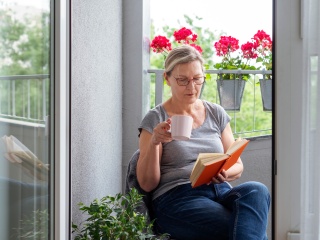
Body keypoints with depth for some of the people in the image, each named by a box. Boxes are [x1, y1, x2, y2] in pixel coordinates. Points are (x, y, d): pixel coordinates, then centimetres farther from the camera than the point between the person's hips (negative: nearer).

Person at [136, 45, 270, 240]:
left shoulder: (217, 113, 17)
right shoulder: (155, 120, 5)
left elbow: (237, 166, 18)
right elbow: (147, 184, 2)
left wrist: (224, 174, -7)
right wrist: (154, 142, -15)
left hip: (221, 191, 5)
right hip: (176, 198, -5)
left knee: (257, 190, -32)